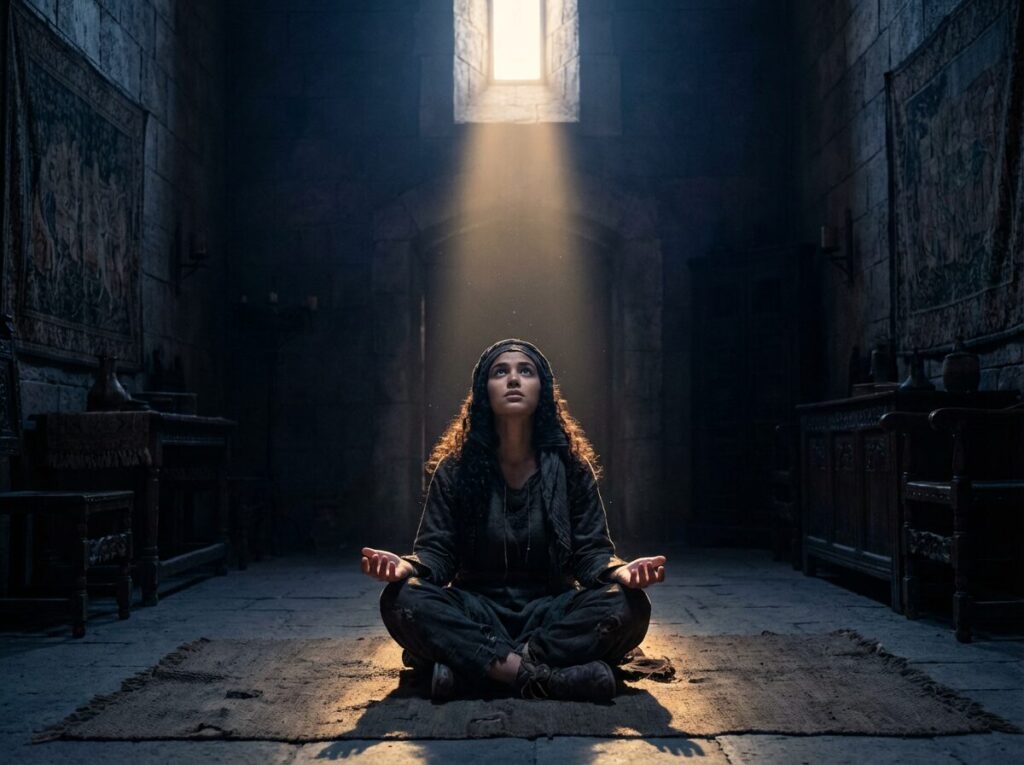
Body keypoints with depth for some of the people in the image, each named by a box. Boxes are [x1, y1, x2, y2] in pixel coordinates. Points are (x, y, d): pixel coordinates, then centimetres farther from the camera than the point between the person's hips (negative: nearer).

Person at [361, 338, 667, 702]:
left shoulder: (571, 467, 2)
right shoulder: (454, 469, 2)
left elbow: (591, 551, -2)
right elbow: (437, 551, -3)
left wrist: (622, 571, -27)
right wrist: (406, 566, -28)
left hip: (551, 610, 1)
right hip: (475, 612, 0)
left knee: (629, 605, -29)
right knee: (402, 599, -30)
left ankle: (469, 666, -31)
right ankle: (547, 676, -36)